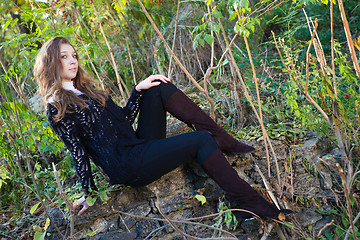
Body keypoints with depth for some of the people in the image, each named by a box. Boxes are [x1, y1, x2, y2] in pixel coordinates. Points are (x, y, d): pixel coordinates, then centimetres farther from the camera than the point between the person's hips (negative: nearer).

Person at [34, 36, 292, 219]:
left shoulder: (86, 90, 19)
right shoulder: (58, 107, -7)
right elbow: (78, 151, -9)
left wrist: (138, 90, 6)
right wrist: (90, 194, -8)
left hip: (139, 144, 9)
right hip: (128, 165, -9)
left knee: (159, 89, -5)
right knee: (200, 141, -20)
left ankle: (225, 141, -5)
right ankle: (253, 204, -19)